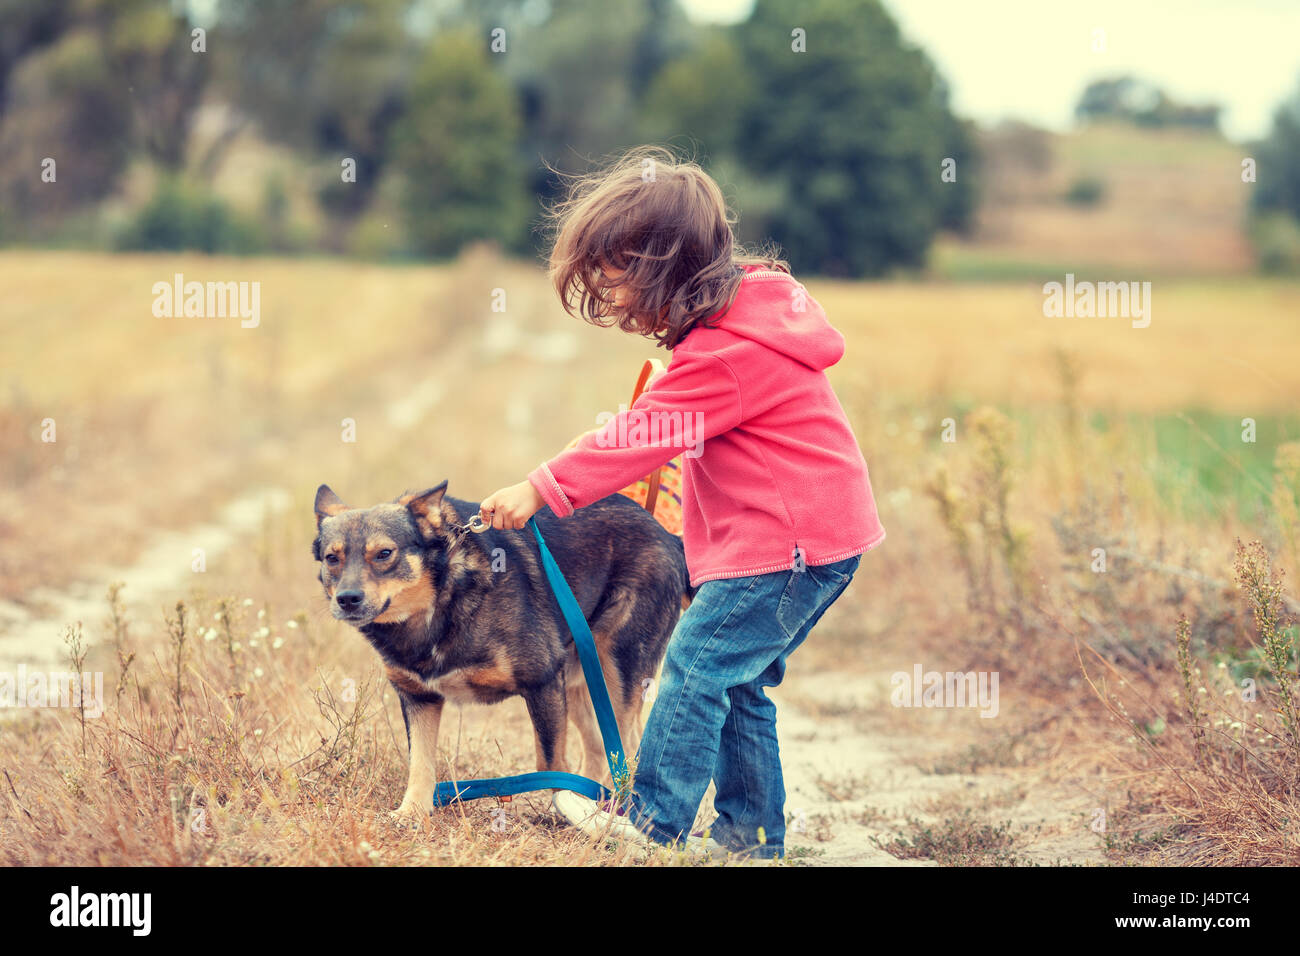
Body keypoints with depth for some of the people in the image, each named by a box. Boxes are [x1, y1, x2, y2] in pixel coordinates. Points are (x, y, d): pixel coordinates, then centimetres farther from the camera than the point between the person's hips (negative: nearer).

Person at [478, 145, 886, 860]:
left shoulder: (725, 355, -21)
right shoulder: (754, 306, 11)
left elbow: (638, 438, -21)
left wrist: (540, 490, -17)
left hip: (788, 542, -10)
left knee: (696, 664, -7)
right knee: (737, 684, 14)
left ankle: (653, 821, -1)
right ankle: (751, 834, 20)